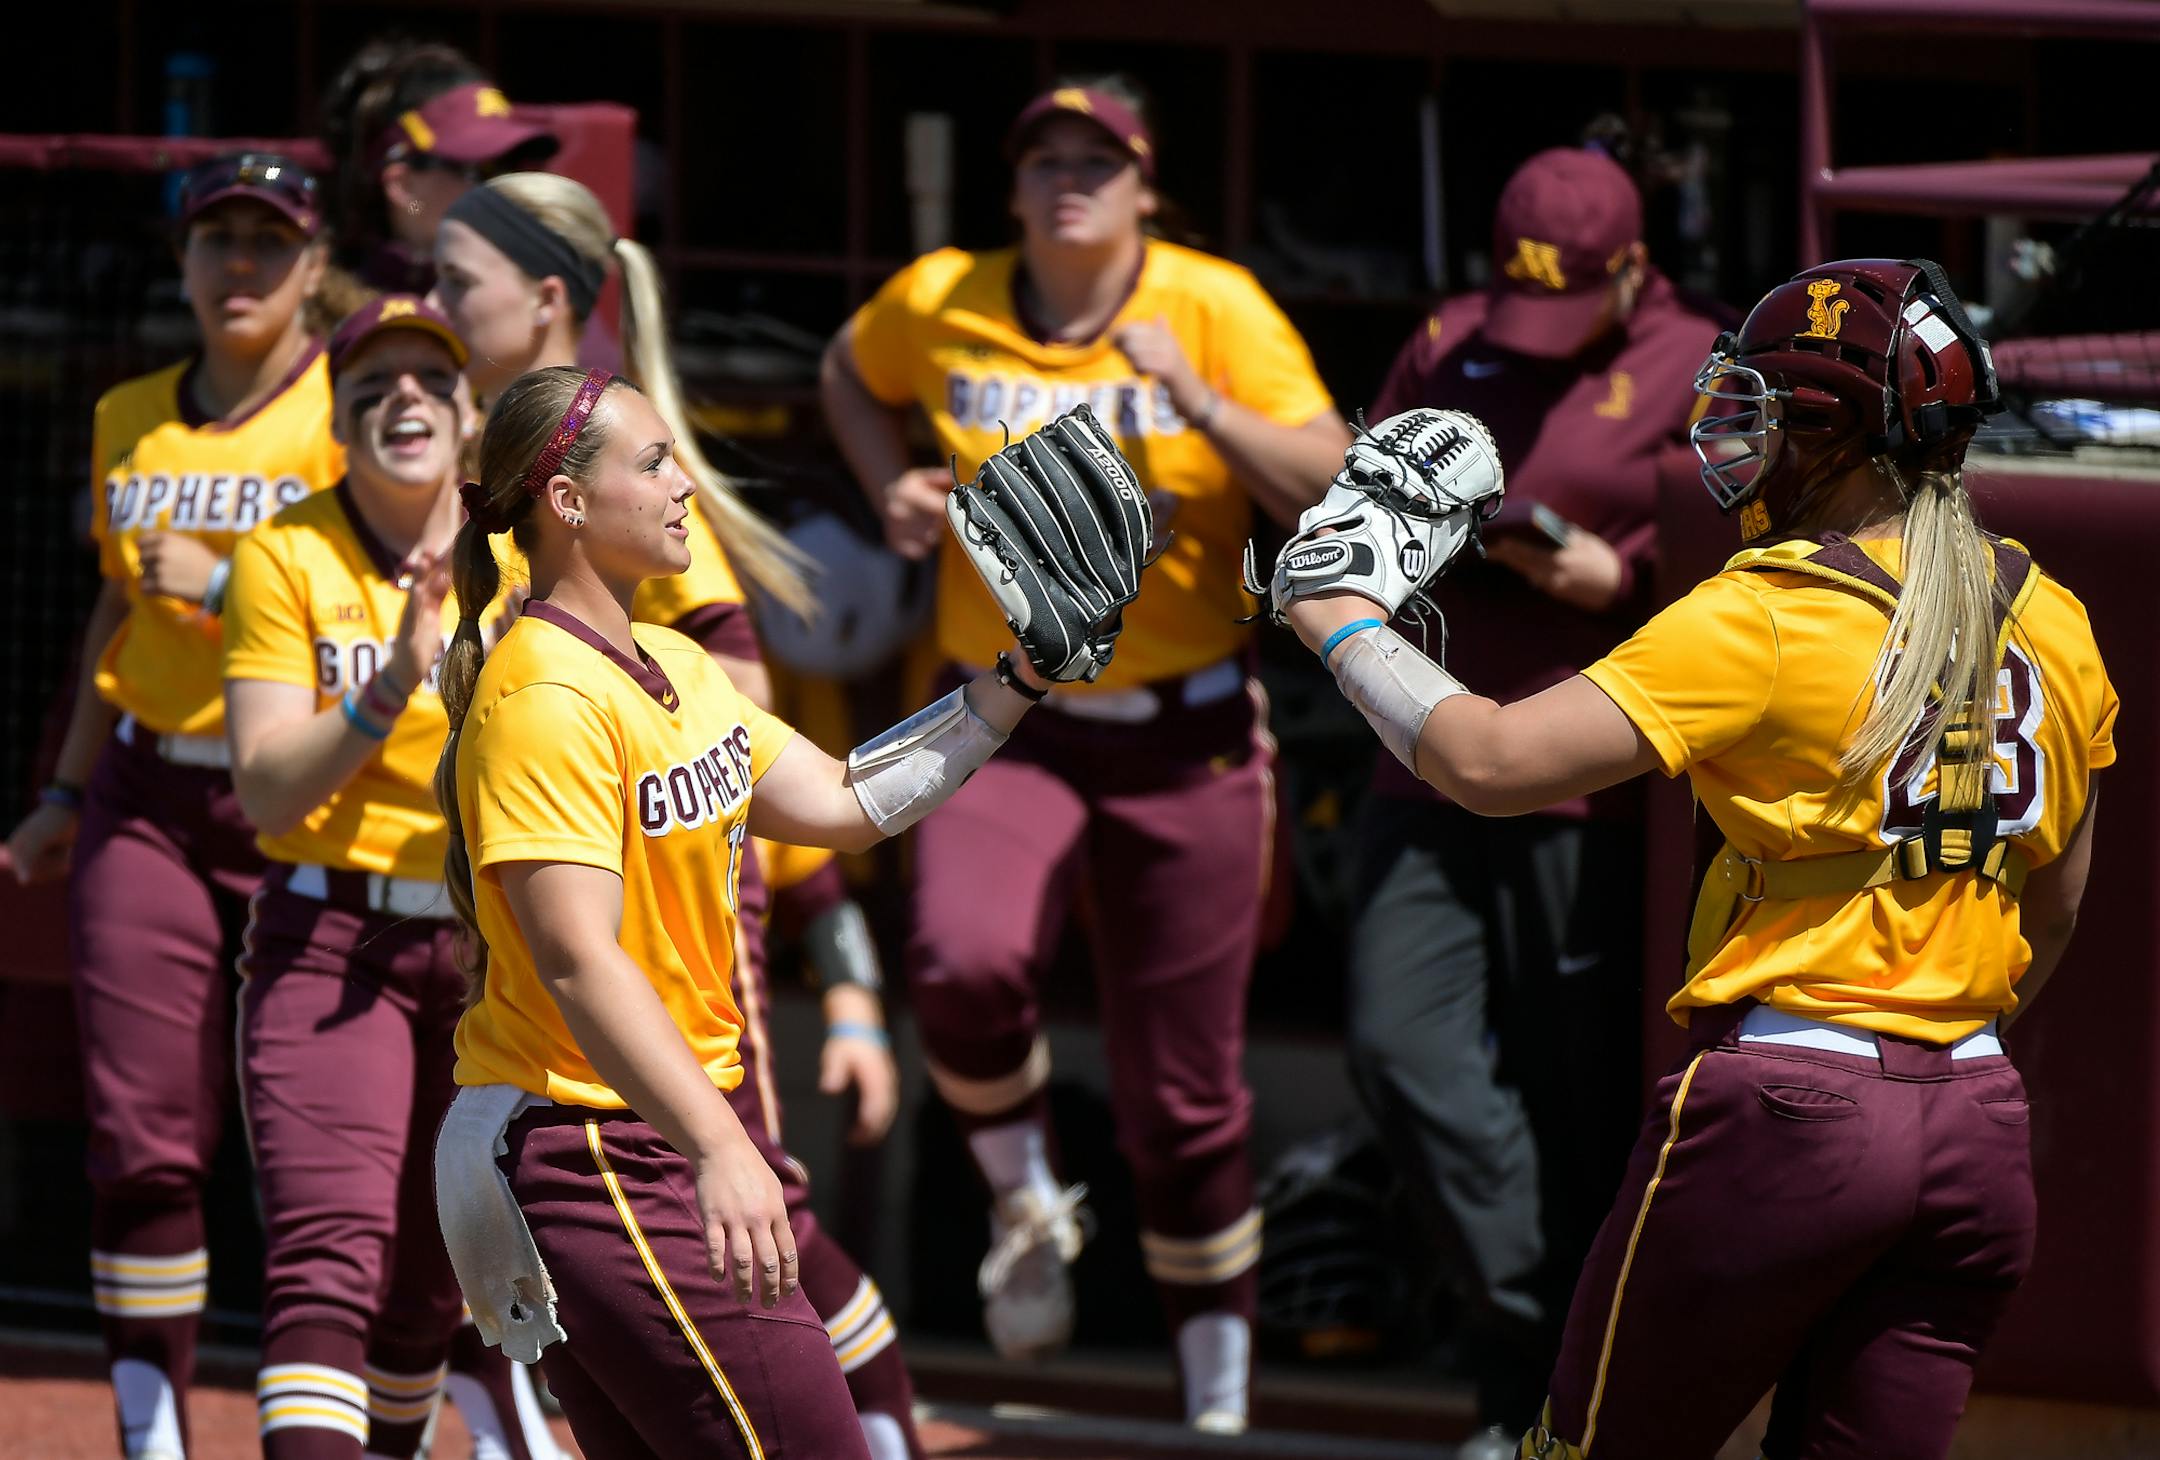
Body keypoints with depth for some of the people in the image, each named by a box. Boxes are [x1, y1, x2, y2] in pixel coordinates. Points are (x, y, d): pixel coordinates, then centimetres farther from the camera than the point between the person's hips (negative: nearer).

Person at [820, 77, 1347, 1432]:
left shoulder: (1216, 310, -6)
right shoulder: (938, 306, 0)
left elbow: (1335, 493, -14)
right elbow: (851, 375, 23)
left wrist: (1195, 401, -26)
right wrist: (895, 491, 6)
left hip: (1185, 740, -1)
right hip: (1012, 732, 1)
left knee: (1184, 1094, 4)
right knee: (968, 961, -30)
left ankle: (1220, 1404, 21)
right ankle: (1026, 1204, 0)